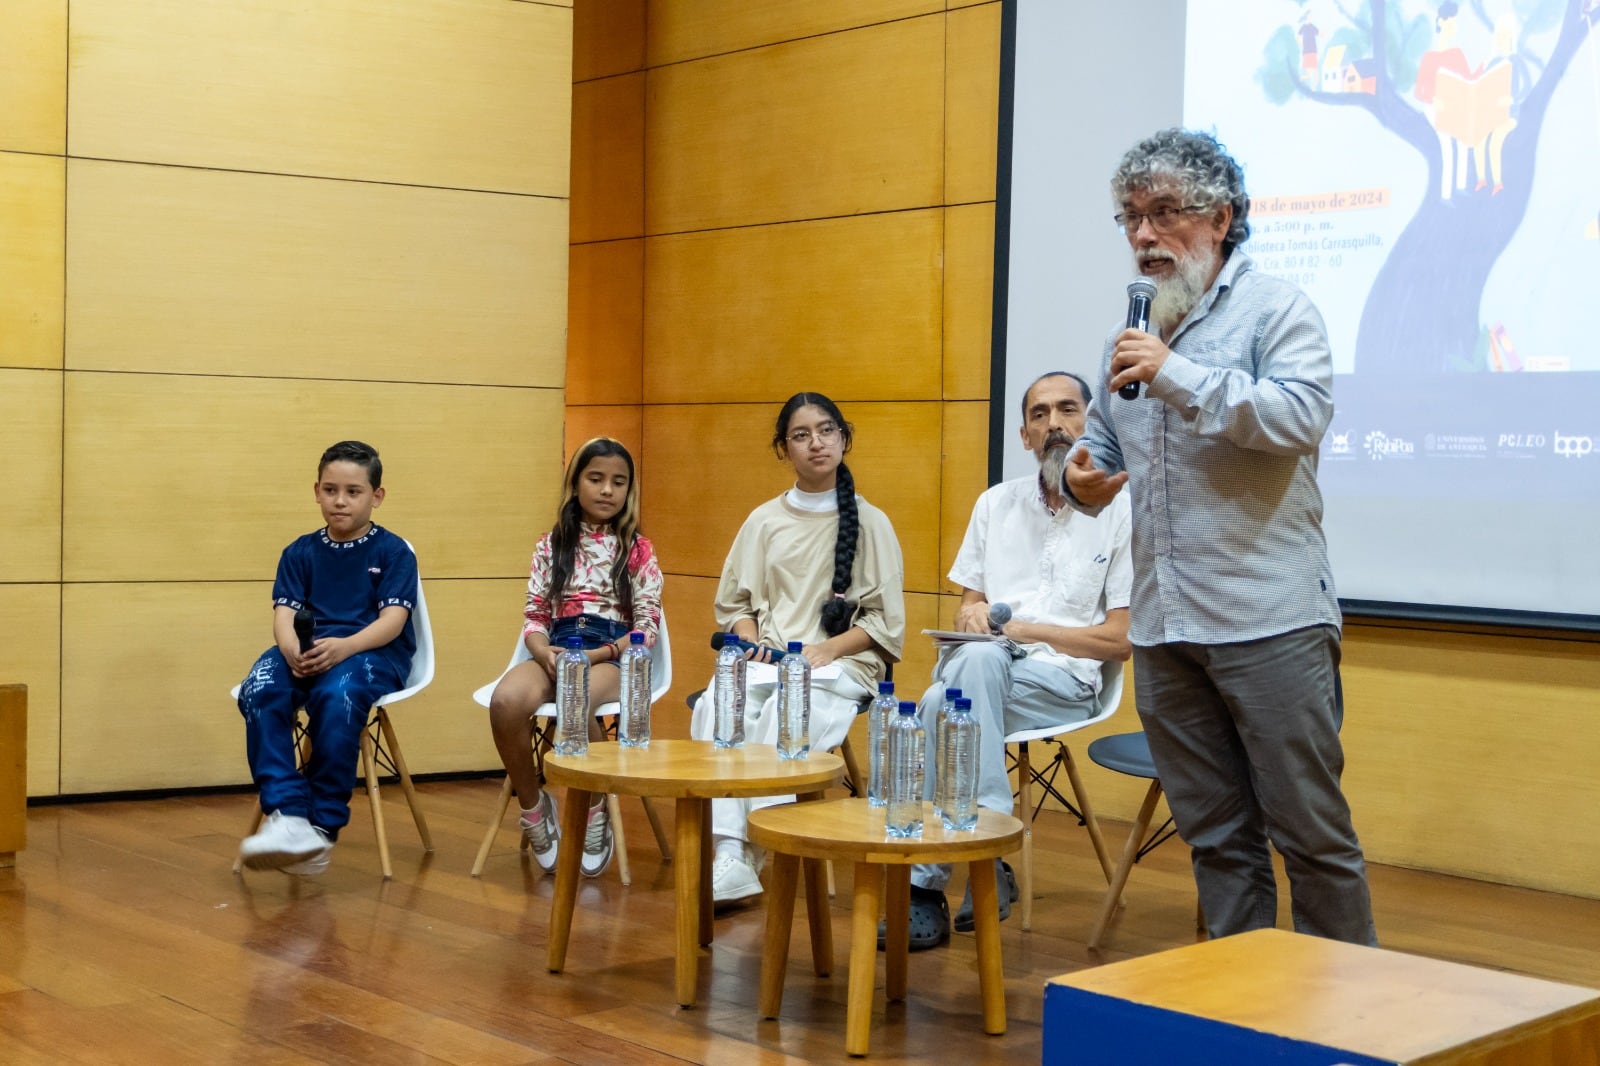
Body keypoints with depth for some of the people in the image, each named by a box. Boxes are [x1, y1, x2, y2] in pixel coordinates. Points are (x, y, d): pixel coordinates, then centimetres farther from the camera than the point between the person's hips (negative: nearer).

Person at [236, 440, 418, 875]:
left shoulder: (393, 552, 6)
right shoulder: (300, 553, 16)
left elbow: (392, 620, -6)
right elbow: (284, 615, 4)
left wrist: (343, 646, -26)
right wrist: (292, 649, -21)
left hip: (374, 652, -3)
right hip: (307, 654, 4)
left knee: (337, 693, -38)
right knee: (259, 689, -30)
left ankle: (323, 824, -28)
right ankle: (287, 814, -37)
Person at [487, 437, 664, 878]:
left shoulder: (638, 551, 8)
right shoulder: (552, 545, 14)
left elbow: (648, 627, 1)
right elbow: (534, 616, 11)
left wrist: (596, 655, -14)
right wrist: (543, 652, -11)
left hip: (611, 657, -2)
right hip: (556, 652, 3)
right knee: (506, 701, -33)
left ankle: (595, 809, -12)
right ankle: (532, 806, -7)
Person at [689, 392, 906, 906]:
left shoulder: (870, 522, 8)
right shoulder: (765, 521, 16)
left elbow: (886, 622, 5)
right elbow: (733, 603, 19)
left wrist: (827, 650, -10)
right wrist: (752, 642, -3)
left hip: (841, 665, -2)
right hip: (766, 661, 3)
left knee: (784, 713, -37)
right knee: (716, 705, -32)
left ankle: (761, 851, -34)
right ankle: (728, 855, -42)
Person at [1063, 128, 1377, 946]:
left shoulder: (1272, 309, -3)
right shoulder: (1129, 337, 16)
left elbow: (1302, 413, -18)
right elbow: (1101, 442, 24)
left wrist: (1182, 376, -22)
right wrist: (1083, 479, 2)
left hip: (1269, 620, -6)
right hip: (1163, 627, 6)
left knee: (1310, 830, -1)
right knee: (1215, 836, 12)